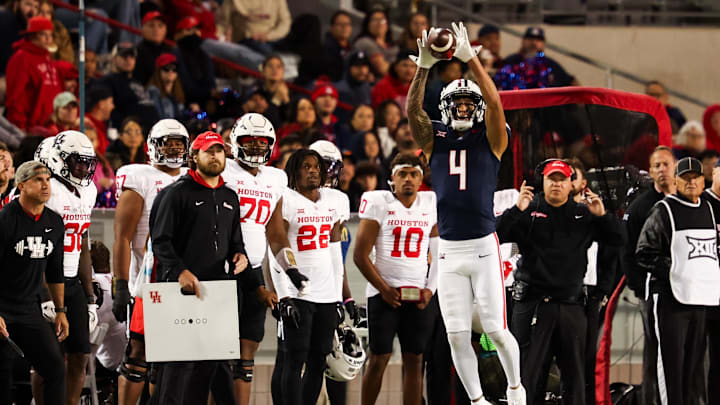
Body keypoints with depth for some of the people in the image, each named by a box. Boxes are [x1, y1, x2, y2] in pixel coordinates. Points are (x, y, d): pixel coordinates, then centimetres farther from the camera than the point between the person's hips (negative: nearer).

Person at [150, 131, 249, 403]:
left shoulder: (230, 198, 19)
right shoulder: (178, 193, -2)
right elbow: (161, 240, -8)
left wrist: (239, 256, 5)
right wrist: (179, 271, -20)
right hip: (182, 287, -7)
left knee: (210, 360, 6)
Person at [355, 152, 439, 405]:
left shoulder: (431, 204, 9)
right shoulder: (379, 203, -2)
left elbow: (439, 254, 15)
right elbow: (360, 255, -3)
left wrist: (431, 289, 3)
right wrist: (384, 289, -9)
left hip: (419, 296, 3)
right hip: (384, 293, -3)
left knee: (414, 361, 2)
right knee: (379, 358, -5)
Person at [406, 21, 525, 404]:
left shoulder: (490, 140, 2)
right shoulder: (436, 139, 8)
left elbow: (494, 103, -14)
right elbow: (413, 110, -7)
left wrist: (471, 59, -21)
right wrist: (424, 67, -20)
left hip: (483, 247, -3)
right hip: (449, 251, 3)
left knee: (495, 330, -3)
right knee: (457, 335, 1)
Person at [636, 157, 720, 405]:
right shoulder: (663, 210, -4)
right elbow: (644, 255, -7)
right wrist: (671, 270, -15)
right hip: (670, 297, -6)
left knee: (694, 359, 9)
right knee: (671, 360, -9)